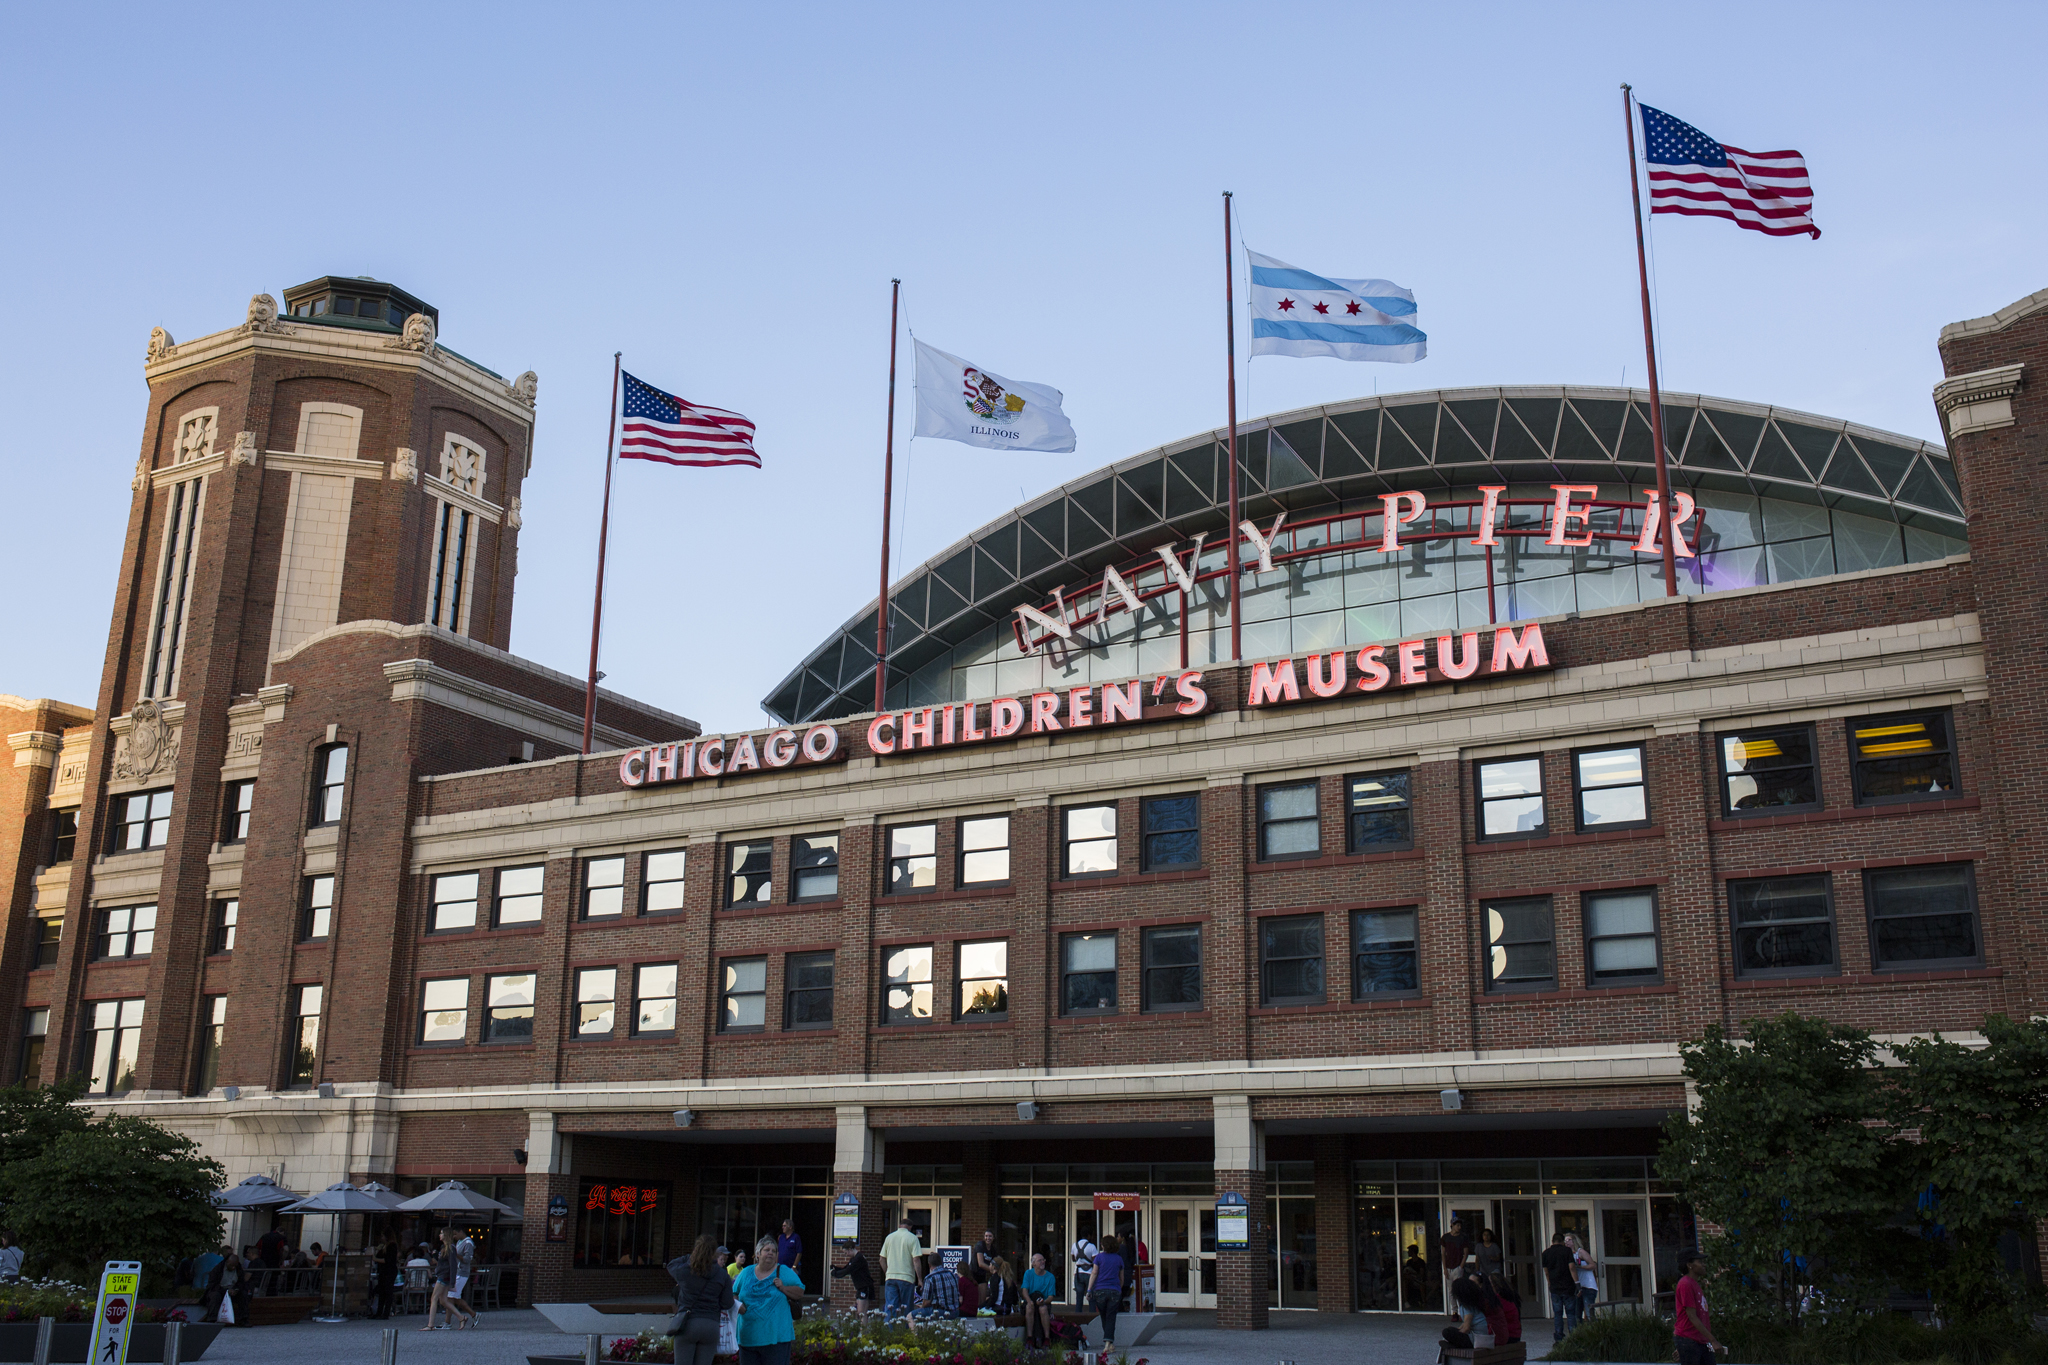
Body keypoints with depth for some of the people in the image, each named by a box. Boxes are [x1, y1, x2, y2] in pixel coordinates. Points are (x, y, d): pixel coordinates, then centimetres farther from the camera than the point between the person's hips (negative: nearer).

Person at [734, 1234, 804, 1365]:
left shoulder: (783, 1271, 6)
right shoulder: (746, 1273, 14)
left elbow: (799, 1293, 5)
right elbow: (734, 1295, 20)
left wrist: (783, 1287, -11)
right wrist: (737, 1305, -1)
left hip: (776, 1336, -3)